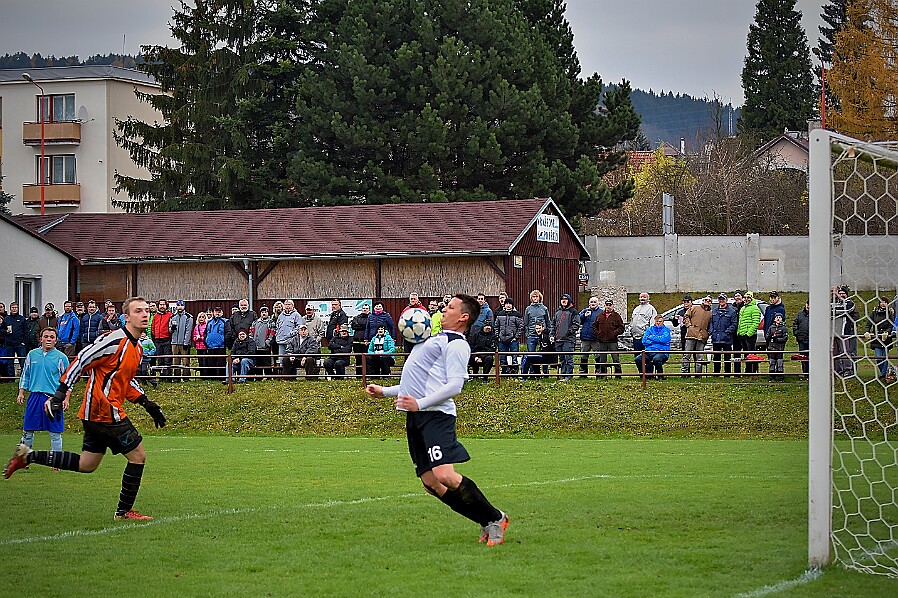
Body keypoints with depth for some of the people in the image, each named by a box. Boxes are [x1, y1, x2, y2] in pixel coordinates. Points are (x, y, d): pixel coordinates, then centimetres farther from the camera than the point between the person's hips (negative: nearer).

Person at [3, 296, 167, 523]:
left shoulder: (135, 347, 14)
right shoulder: (115, 340, -16)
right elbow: (81, 361, -18)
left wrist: (148, 404, 19)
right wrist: (60, 393, -22)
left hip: (96, 415, 10)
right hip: (104, 410, -10)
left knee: (86, 465, 16)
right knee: (138, 456, -4)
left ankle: (27, 455, 22)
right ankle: (124, 511, 8)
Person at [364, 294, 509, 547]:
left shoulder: (456, 344, -4)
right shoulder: (437, 339, 26)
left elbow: (454, 385, -15)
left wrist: (420, 403, -22)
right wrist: (384, 391, 32)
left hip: (436, 414, -9)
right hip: (416, 419, 9)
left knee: (445, 476, -22)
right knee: (430, 483, 2)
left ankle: (495, 519, -7)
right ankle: (487, 524, 8)